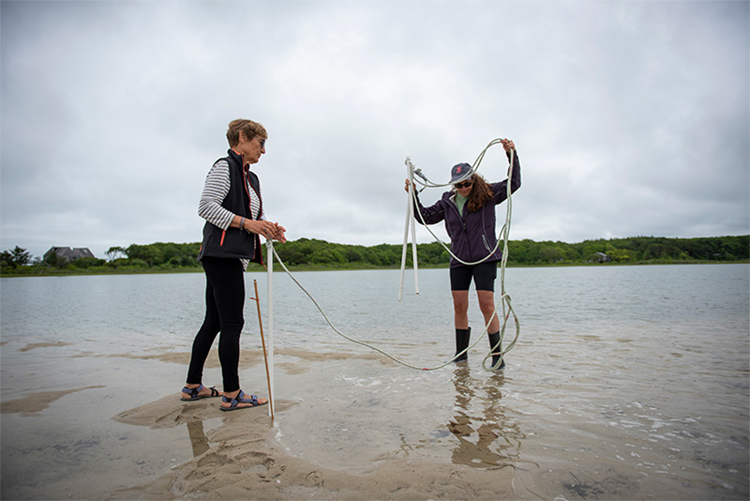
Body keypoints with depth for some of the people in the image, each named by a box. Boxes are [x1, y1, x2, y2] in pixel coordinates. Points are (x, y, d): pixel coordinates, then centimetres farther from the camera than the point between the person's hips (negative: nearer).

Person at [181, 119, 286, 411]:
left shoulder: (251, 178, 23)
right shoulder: (224, 167, -5)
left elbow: (251, 217, 24)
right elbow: (206, 207, -14)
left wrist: (267, 227, 3)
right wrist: (245, 222, -20)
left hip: (233, 257, 10)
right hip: (222, 253, -10)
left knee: (213, 322, 13)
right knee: (232, 322, -7)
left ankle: (192, 386, 23)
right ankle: (232, 394, 1)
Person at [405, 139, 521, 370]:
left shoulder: (487, 194, 0)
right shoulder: (448, 202, 9)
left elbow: (513, 183, -5)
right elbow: (425, 216, 15)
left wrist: (511, 154, -14)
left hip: (484, 258, -4)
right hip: (459, 260, 4)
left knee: (487, 305, -10)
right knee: (459, 307, 5)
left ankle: (497, 355, 3)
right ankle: (461, 354, 18)